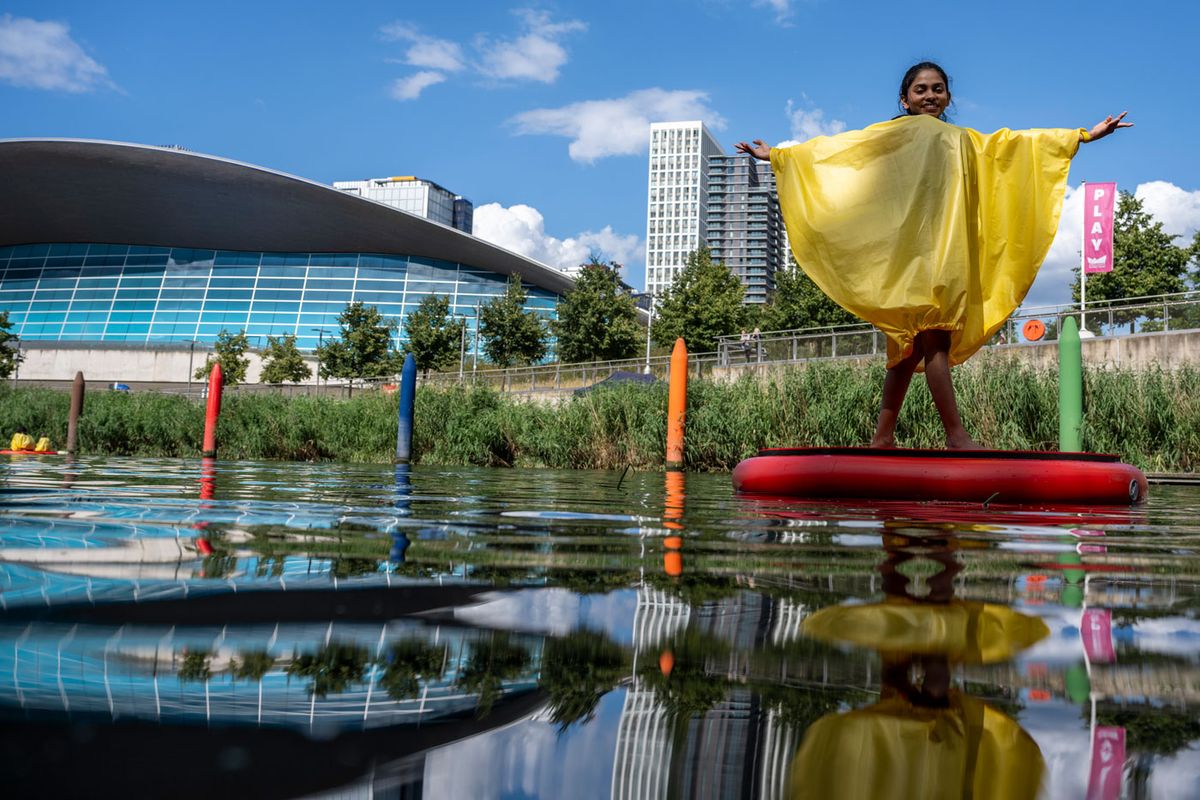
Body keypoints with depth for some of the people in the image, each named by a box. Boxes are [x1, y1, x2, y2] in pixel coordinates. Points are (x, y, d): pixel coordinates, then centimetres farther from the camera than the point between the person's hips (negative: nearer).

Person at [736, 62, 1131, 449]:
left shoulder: (965, 141, 25)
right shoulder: (888, 135, 13)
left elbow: (1022, 142, 25)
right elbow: (829, 150, 13)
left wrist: (1087, 134, 22)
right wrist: (776, 155, 10)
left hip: (949, 252, 5)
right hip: (910, 249, -5)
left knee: (911, 343, 4)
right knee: (933, 336, -16)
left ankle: (883, 436, 8)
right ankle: (956, 435, -20)